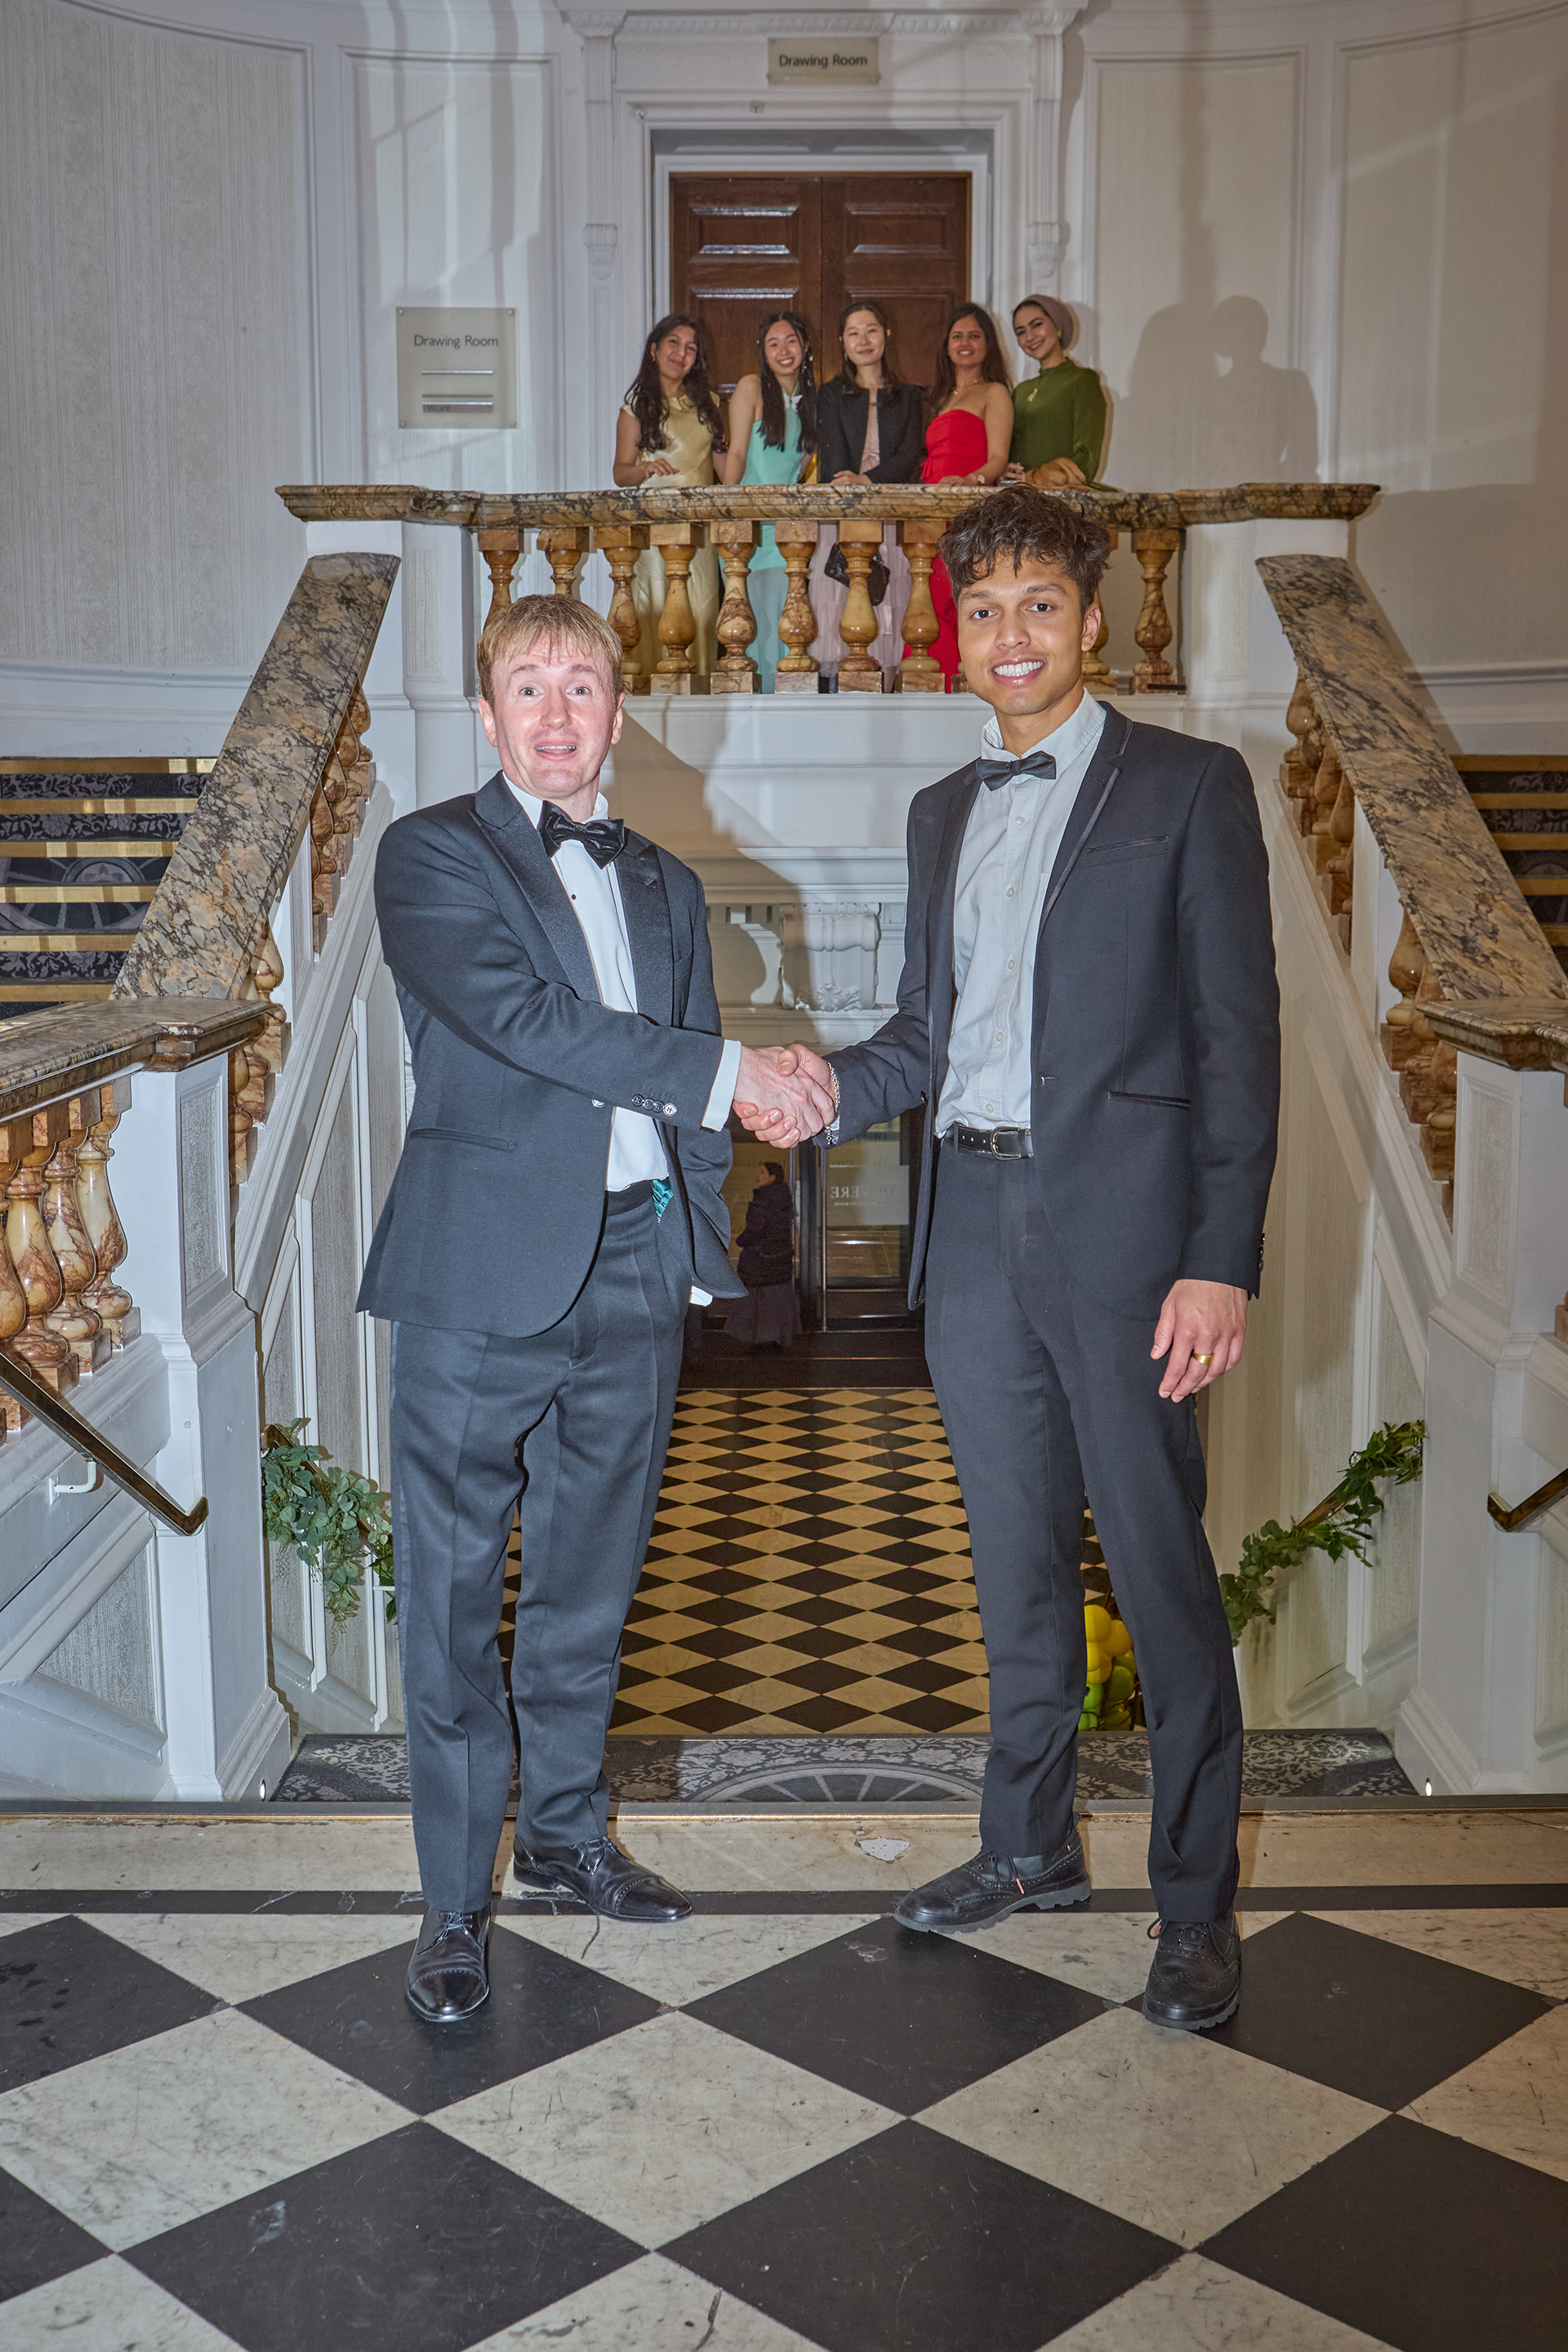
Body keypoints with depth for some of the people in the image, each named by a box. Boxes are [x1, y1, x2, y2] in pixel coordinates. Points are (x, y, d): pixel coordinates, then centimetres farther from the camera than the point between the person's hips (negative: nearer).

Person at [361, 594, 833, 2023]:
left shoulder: (665, 886, 17)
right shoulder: (432, 856, -1)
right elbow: (518, 1015, -16)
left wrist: (699, 1248, 6)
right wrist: (725, 1072, -15)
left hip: (636, 1273, 5)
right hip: (488, 1273, -5)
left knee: (590, 1582, 15)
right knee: (454, 1597, 2)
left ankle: (566, 1832, 33)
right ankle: (455, 1902, 14)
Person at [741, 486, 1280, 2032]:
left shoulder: (1189, 789, -2)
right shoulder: (943, 813, 16)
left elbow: (1236, 1035, -7)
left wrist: (1220, 1261, -14)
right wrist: (834, 1086, -4)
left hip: (1121, 1230, -5)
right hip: (973, 1230, 6)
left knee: (1161, 1570, 0)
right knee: (1015, 1562, 15)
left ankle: (1196, 1902, 14)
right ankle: (1030, 1846, 31)